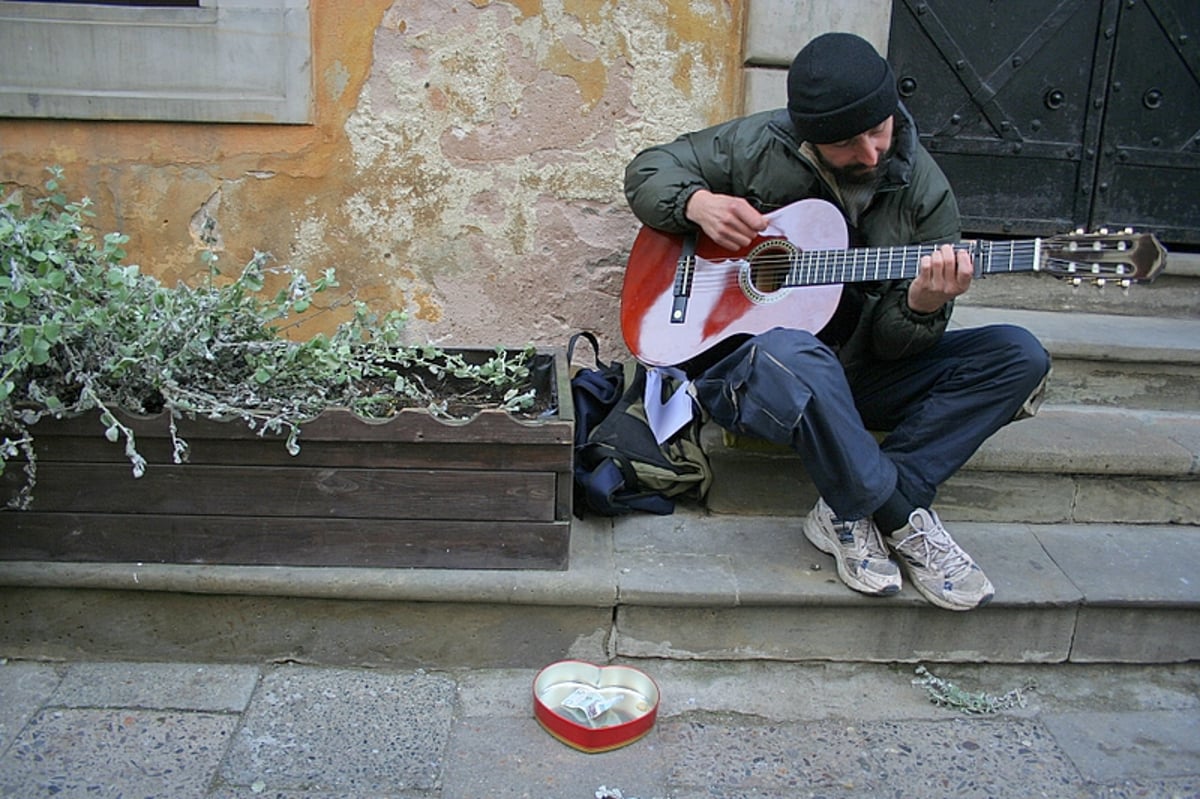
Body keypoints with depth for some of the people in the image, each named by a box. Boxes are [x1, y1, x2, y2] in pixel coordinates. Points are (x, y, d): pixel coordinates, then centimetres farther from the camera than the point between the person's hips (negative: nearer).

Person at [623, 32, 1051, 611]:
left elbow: (893, 342, -2)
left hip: (852, 378, 4)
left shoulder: (923, 192, -3)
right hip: (739, 366, -4)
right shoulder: (756, 147, -7)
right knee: (791, 353, -42)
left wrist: (922, 306, -27)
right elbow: (647, 171, 5)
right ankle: (904, 522, -22)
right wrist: (698, 203, -16)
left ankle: (853, 513, -21)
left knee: (1018, 356, -13)